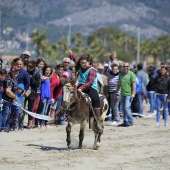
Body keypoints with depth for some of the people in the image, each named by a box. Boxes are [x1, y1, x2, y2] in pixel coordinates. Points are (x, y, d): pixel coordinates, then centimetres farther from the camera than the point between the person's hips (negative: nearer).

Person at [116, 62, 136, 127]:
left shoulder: (131, 74, -5)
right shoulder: (121, 74, 15)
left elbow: (134, 84, -10)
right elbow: (119, 84, 22)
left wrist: (133, 93, -18)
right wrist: (116, 92, 19)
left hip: (129, 94, -7)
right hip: (122, 94, 7)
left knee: (127, 107, -15)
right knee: (123, 109, 8)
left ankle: (130, 121, -5)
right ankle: (125, 122, 14)